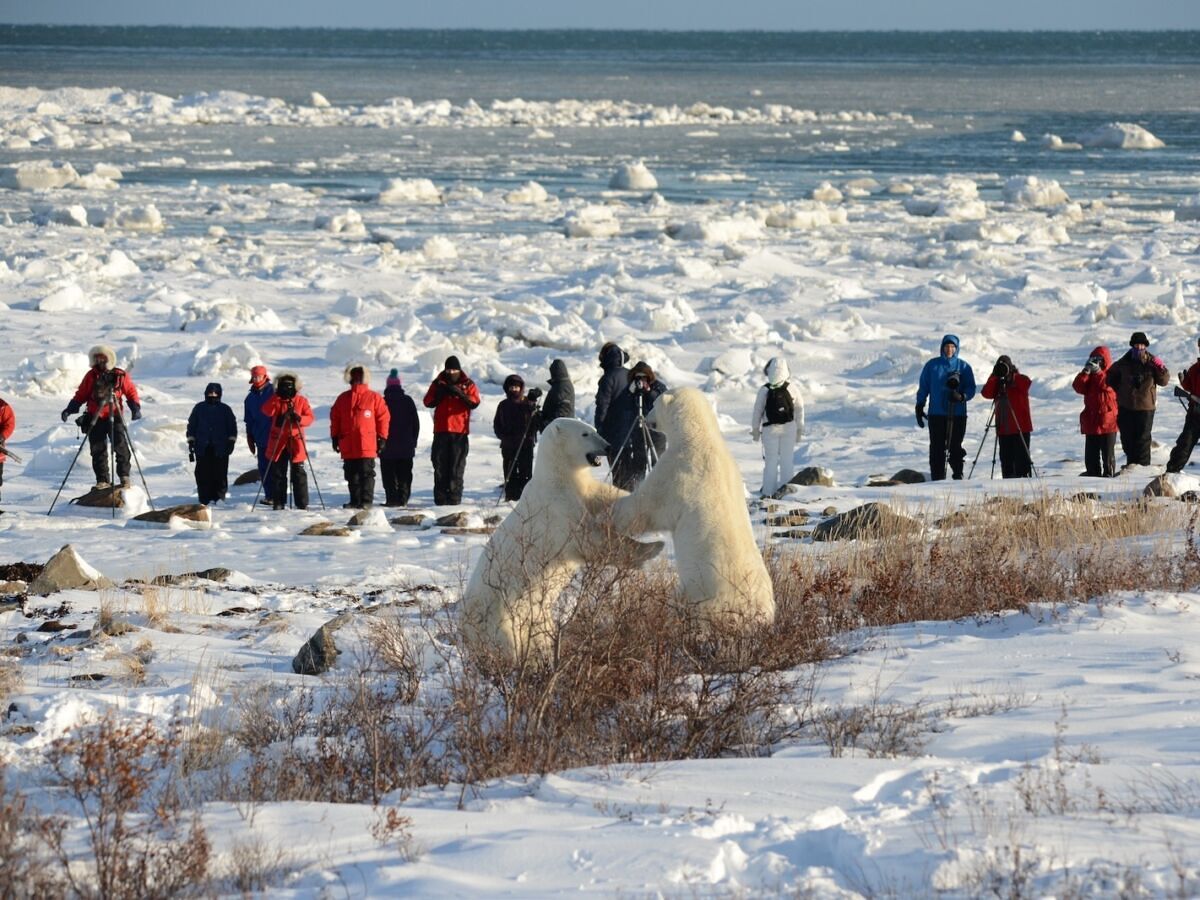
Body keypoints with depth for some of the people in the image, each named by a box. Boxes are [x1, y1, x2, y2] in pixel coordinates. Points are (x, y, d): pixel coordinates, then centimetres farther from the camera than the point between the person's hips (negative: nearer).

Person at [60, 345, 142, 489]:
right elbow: (81, 395, 8)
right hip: (95, 419, 2)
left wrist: (136, 407, -6)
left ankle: (124, 476, 1)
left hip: (115, 417, -2)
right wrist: (70, 409, -2)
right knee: (98, 450, 2)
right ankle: (102, 480, 8)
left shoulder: (120, 376, 2)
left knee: (121, 446, -12)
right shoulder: (91, 376, 5)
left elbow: (131, 392, 8)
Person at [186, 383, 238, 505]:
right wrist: (191, 442, 7)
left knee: (220, 474, -3)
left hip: (220, 449, -1)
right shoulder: (199, 409, 11)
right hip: (203, 448, 1)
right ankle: (205, 499, -2)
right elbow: (191, 426, 13)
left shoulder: (225, 410, 9)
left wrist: (231, 441, 4)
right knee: (203, 475, -4)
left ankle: (219, 498, 2)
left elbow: (232, 426, 13)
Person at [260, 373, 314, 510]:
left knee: (298, 473, -2)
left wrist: (299, 418, -21)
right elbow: (267, 411, -11)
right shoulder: (275, 400, 6)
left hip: (295, 442, -1)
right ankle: (278, 502, 10)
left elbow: (310, 417, -1)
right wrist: (276, 397, -17)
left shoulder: (301, 400, 4)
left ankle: (302, 503, 0)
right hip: (277, 442, 1)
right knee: (277, 473, 4)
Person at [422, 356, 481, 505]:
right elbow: (428, 402, 2)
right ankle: (440, 498, 0)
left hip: (460, 432, -1)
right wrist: (439, 393, -15)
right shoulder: (438, 383, 10)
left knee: (457, 466, -2)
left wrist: (459, 393, -21)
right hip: (441, 431, 1)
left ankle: (454, 497, 0)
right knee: (440, 465, -2)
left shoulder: (468, 385, 6)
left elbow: (474, 402, -8)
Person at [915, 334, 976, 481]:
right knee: (937, 448, -2)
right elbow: (923, 388, 11)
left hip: (958, 414, 0)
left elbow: (971, 389, 3)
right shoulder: (932, 365, 6)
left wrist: (961, 396, -17)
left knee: (956, 447, 0)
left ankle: (958, 476, 7)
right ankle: (937, 479, -1)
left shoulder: (963, 367, 4)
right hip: (936, 414, 0)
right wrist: (919, 407, 7)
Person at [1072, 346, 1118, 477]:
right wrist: (1085, 372, -13)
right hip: (1091, 419, 5)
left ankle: (1109, 472, 3)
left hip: (1107, 420, -5)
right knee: (1091, 451, 7)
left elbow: (1106, 385, -19)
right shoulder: (1088, 376, 12)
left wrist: (1098, 372, -21)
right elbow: (1078, 387, -3)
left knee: (1107, 450, -1)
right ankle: (1092, 472, 12)